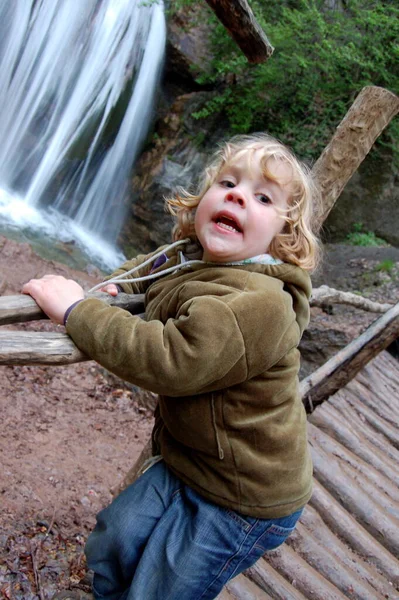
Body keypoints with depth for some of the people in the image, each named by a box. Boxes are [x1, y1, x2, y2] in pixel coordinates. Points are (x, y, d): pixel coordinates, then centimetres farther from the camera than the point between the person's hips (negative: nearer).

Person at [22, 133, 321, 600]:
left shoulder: (258, 304, -33)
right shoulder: (185, 260, -3)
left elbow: (167, 360, -39)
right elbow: (147, 269, 22)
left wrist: (76, 311, -29)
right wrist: (115, 285, 0)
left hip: (239, 501, -8)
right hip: (183, 465, 8)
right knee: (112, 544, 22)